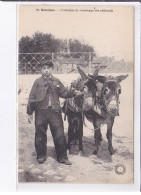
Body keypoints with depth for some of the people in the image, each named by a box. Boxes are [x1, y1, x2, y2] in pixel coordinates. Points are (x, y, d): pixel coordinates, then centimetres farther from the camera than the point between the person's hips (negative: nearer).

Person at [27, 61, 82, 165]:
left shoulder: (57, 81, 11)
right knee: (40, 135, 7)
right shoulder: (38, 82, 6)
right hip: (41, 111, 0)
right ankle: (41, 155, 23)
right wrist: (30, 113, 1)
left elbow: (63, 93, 11)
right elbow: (32, 98, 5)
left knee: (59, 134, 0)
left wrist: (73, 92, -8)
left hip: (54, 111, 1)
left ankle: (62, 156, 12)